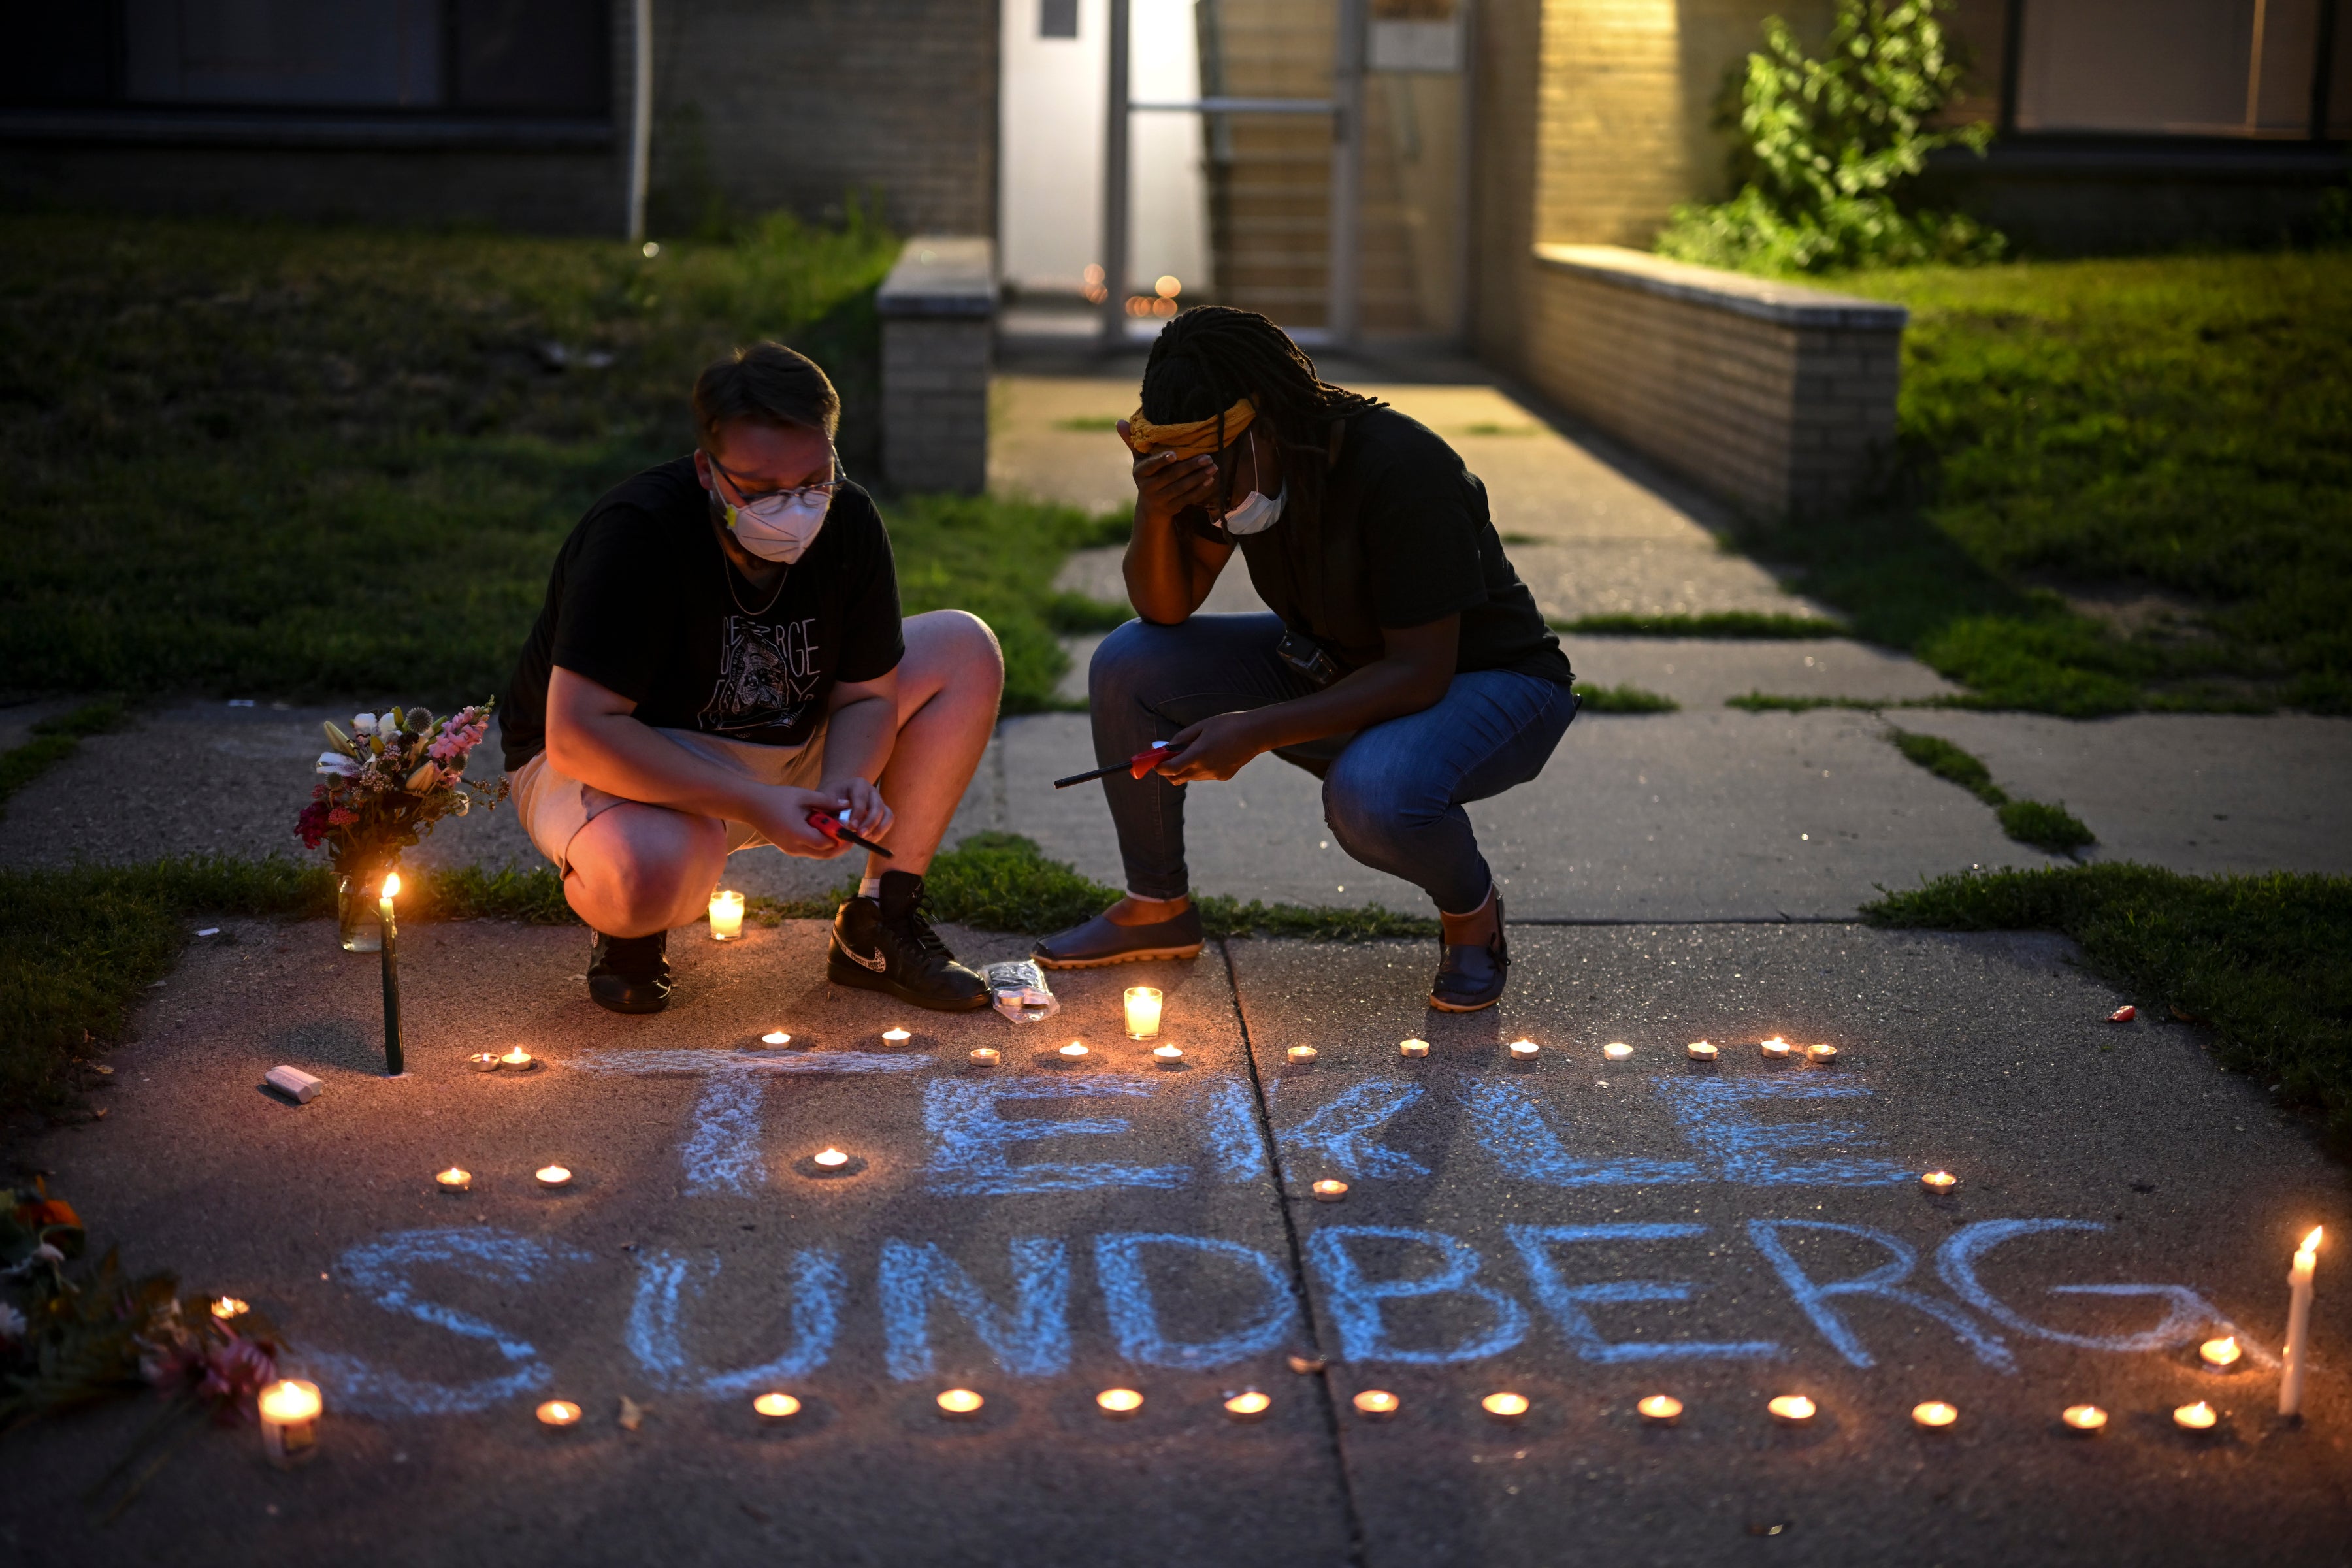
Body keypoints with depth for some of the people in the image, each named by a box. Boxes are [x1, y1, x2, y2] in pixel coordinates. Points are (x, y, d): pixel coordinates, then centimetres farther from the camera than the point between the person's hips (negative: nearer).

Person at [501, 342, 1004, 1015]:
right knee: (643, 875, -42)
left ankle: (878, 930, -3)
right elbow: (577, 736, -34)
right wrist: (757, 805, -38)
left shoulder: (850, 523, -12)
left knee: (965, 649, -6)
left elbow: (865, 694, -3)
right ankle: (629, 926, 0)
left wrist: (848, 783, -27)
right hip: (627, 767, -6)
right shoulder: (635, 535, -29)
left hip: (784, 746, 6)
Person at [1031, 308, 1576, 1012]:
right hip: (1333, 666, 7)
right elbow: (1167, 610, -5)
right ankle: (1158, 908, 7)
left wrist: (1257, 731, -36)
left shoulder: (1401, 470, -32)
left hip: (1485, 681, -7)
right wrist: (1154, 514, -26)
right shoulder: (1227, 461, -10)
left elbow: (1421, 675, -31)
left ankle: (1471, 911, -4)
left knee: (1370, 796, -40)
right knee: (1126, 666, -10)